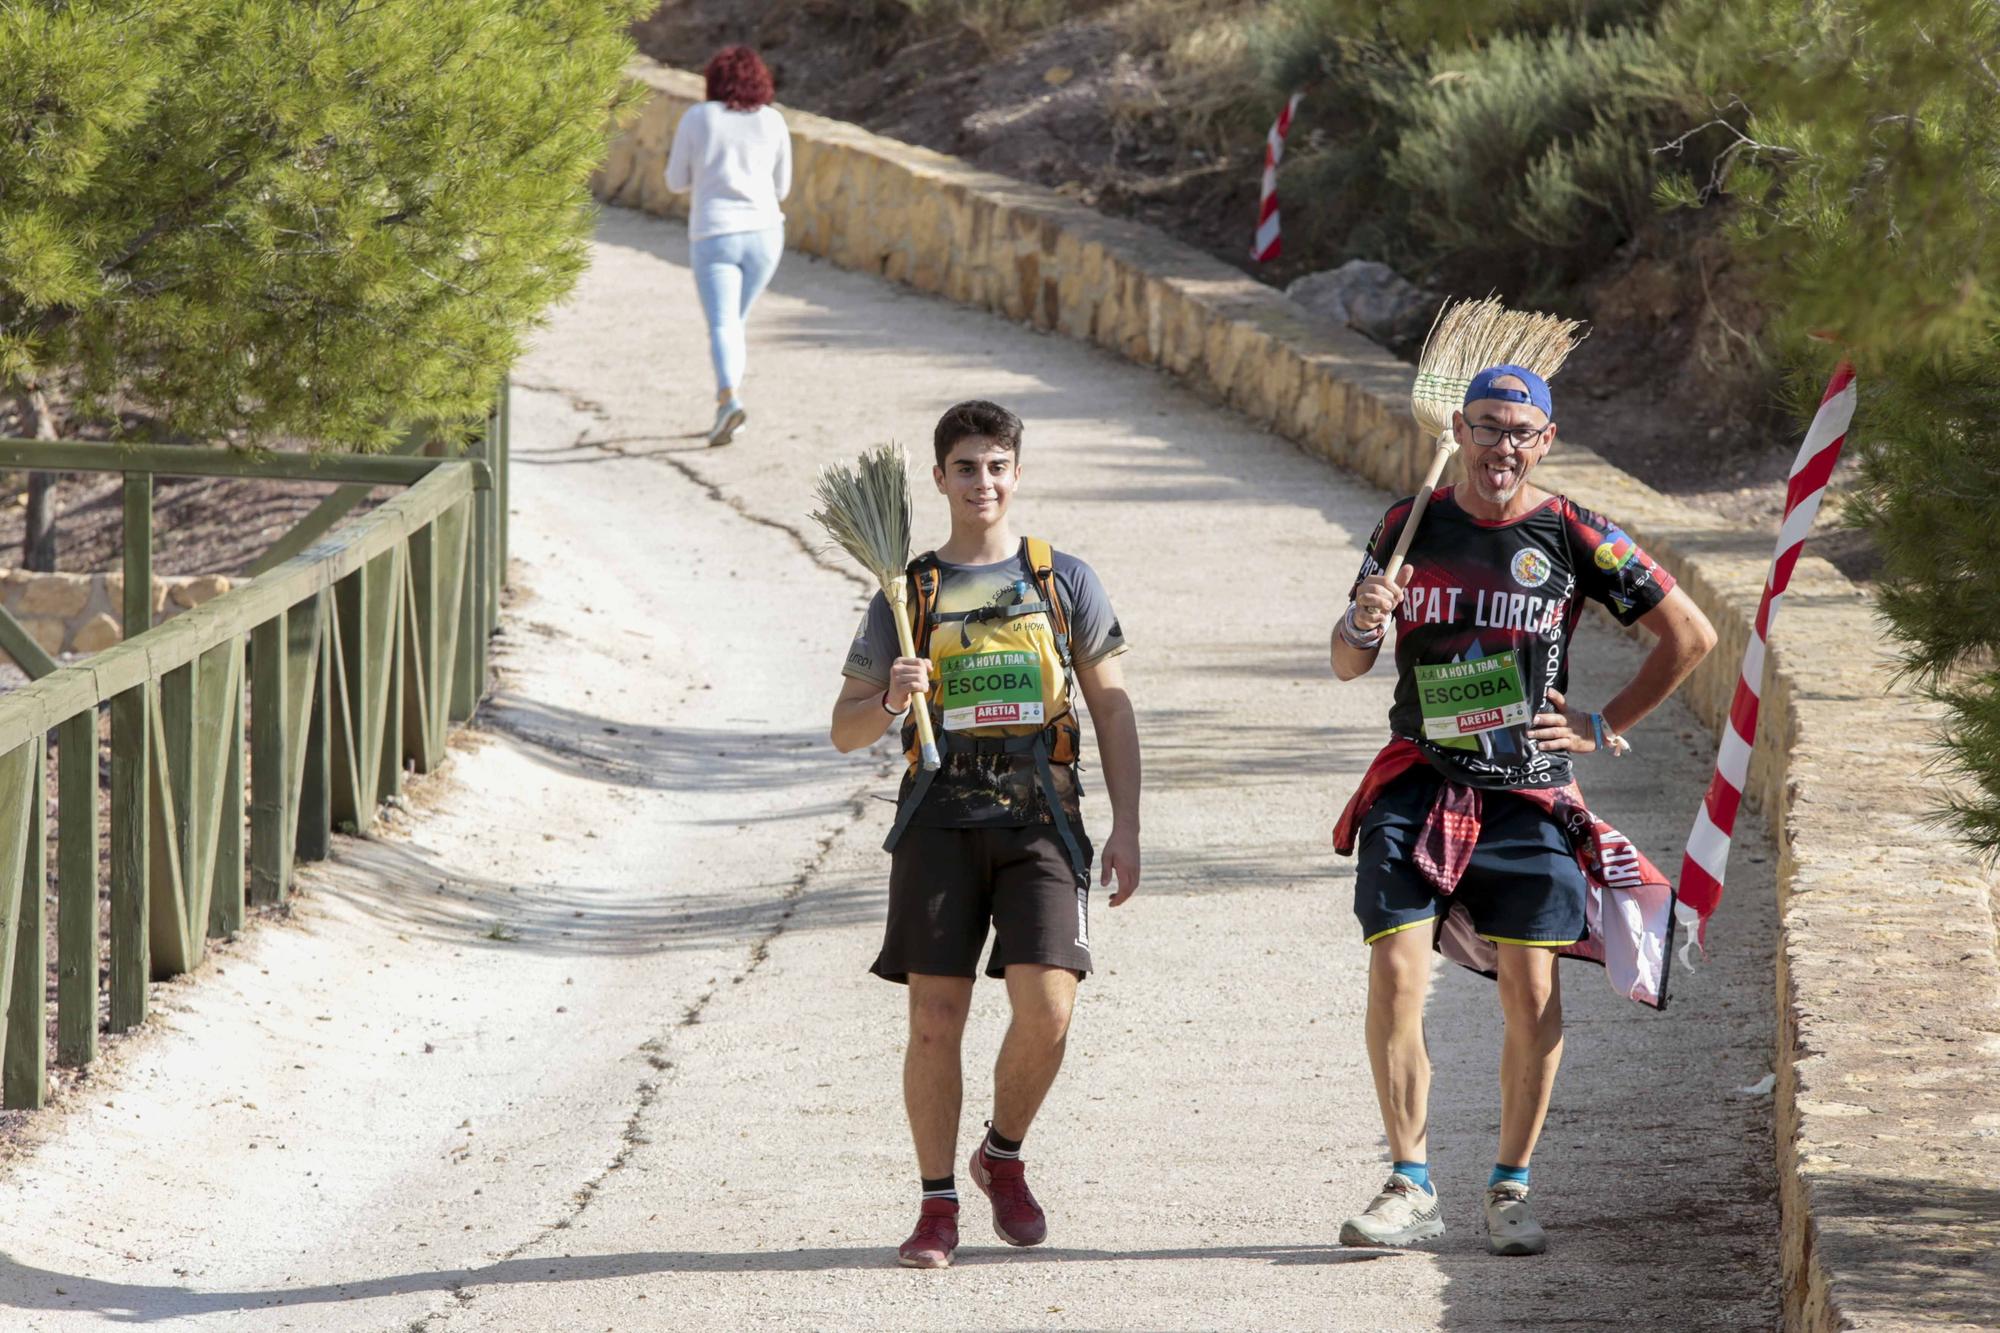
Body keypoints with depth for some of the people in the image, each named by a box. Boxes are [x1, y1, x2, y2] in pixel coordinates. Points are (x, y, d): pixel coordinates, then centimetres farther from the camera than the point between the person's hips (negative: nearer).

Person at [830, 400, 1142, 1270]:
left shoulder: (1065, 581, 12)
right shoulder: (908, 593, 11)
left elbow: (1112, 709, 13)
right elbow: (845, 731, 12)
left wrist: (1126, 829, 5)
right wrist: (890, 701, -11)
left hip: (1040, 818, 0)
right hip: (941, 820, 0)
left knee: (1046, 1009, -14)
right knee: (935, 1018, -5)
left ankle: (1002, 1156, 13)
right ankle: (937, 1205, 6)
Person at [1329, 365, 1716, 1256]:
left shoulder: (1574, 537, -1)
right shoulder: (1408, 529, 4)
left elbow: (1690, 636, 4)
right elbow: (1347, 665, 10)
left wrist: (1604, 728, 2)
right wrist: (1360, 626, -13)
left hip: (1528, 796, -1)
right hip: (1417, 786, 1)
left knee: (1532, 997, -5)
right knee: (1394, 974, -10)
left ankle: (1510, 1191, 10)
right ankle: (1411, 1189, 0)